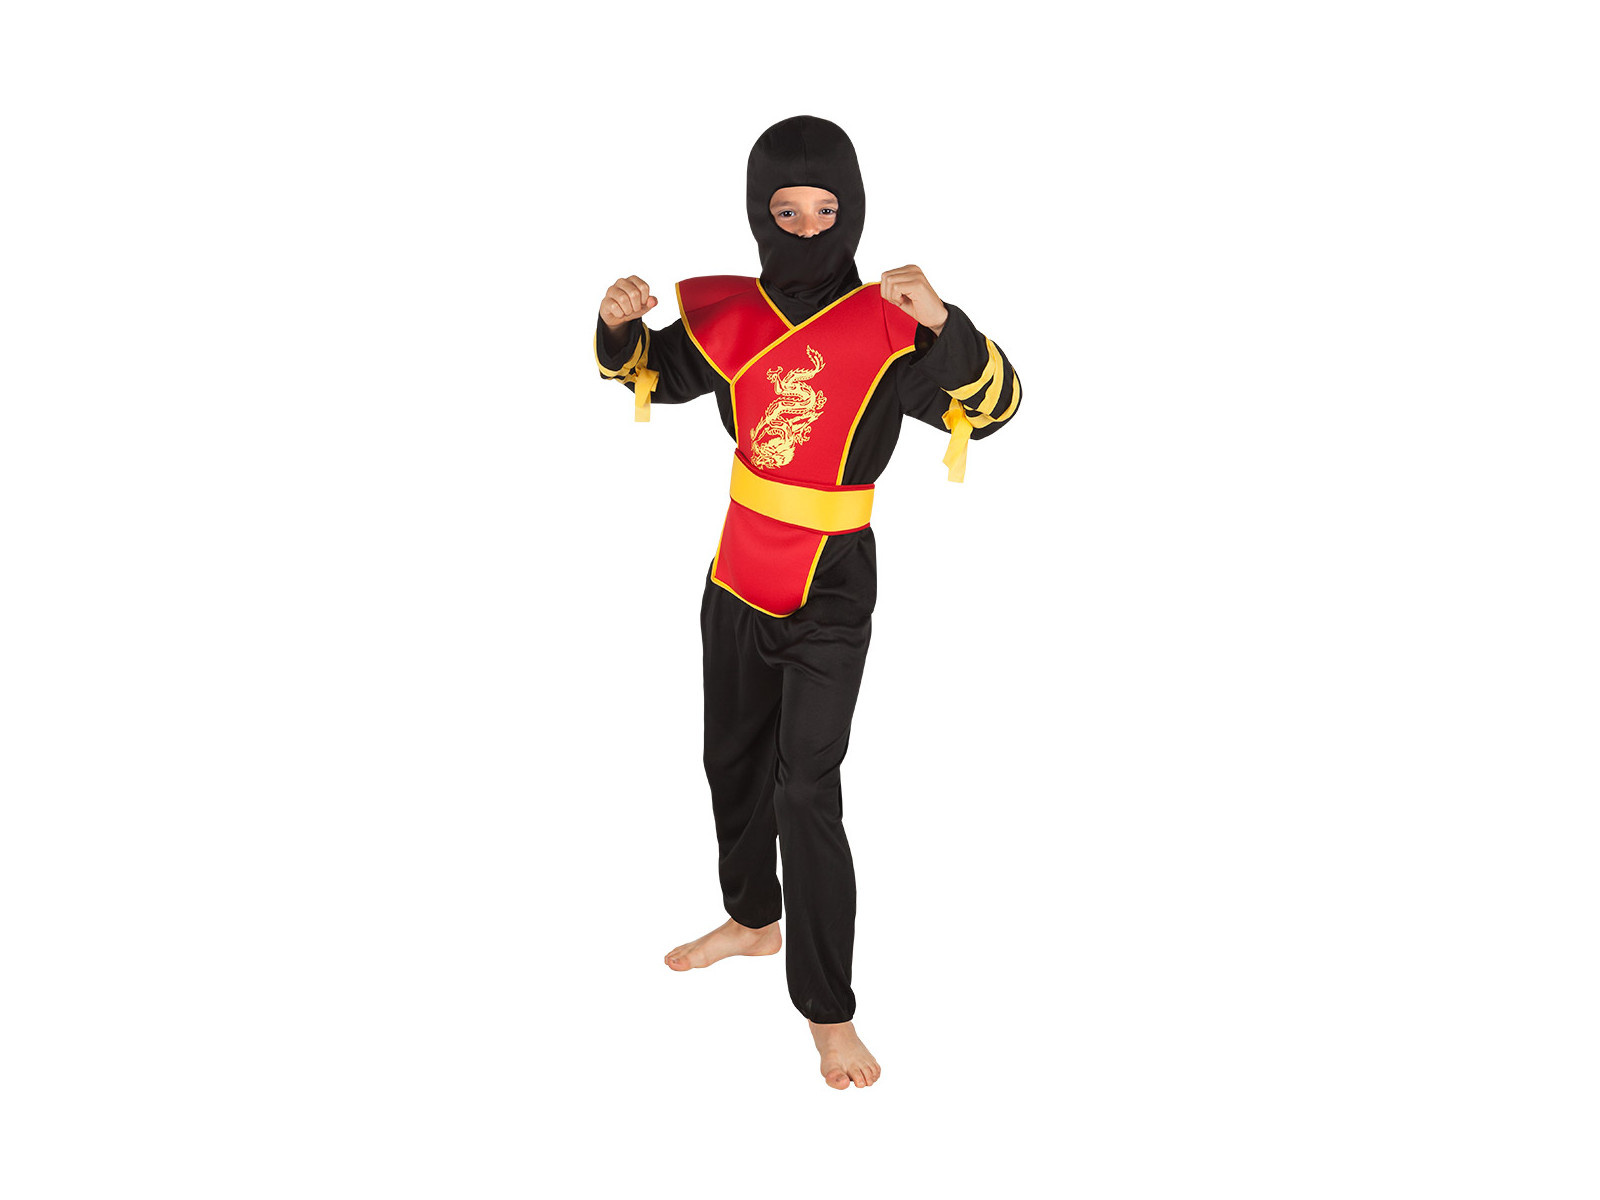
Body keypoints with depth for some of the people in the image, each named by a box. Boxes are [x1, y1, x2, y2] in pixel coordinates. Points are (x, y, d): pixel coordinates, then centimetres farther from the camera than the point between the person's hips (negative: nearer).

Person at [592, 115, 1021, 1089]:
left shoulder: (887, 327, -15)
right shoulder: (733, 314, -1)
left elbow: (995, 407, -23)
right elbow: (653, 373, 14)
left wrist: (943, 325, -41)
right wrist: (620, 327, -8)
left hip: (831, 600, -6)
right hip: (736, 582, 6)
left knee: (806, 793, -9)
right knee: (734, 762, 21)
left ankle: (830, 1012, 5)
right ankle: (753, 918, 46)